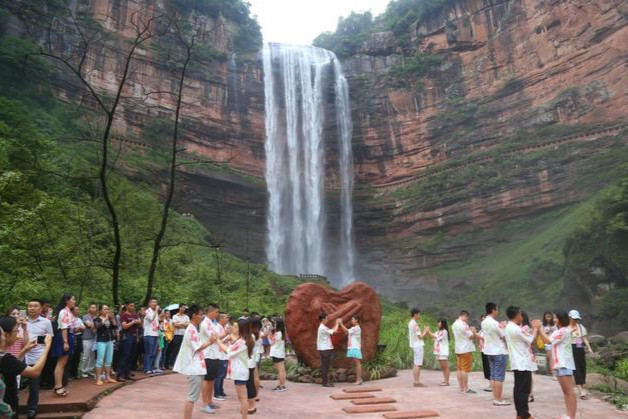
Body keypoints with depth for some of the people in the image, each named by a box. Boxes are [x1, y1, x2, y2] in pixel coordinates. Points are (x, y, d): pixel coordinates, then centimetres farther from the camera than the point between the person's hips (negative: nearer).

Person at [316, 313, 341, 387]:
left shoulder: (323, 327, 15)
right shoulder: (323, 328, -18)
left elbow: (332, 331, 20)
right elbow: (334, 331, -15)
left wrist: (337, 323, 14)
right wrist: (337, 323, -2)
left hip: (325, 349, 10)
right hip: (325, 349, -10)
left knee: (325, 366, 12)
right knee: (325, 366, -5)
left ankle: (326, 381, 17)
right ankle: (325, 382, -1)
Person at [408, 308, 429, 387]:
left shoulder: (411, 323, 14)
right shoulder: (414, 324, -17)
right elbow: (420, 336, -16)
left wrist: (424, 331, 13)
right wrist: (425, 332, 0)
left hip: (415, 345, 10)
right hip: (418, 346, -10)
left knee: (416, 364, 12)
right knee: (418, 364, -8)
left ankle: (416, 381, 14)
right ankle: (417, 382, -7)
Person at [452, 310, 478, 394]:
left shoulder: (454, 324, 14)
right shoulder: (463, 324, -17)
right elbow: (471, 336, -14)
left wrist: (471, 331, 13)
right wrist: (473, 331, 4)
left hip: (458, 349, 9)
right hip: (466, 349, -9)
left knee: (459, 369, 10)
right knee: (465, 369, -6)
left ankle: (461, 387, 15)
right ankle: (465, 388, -4)